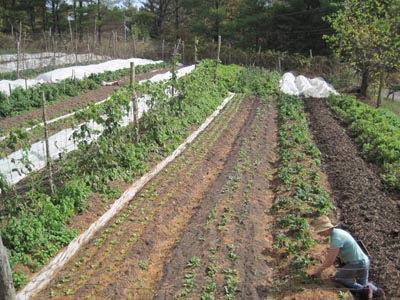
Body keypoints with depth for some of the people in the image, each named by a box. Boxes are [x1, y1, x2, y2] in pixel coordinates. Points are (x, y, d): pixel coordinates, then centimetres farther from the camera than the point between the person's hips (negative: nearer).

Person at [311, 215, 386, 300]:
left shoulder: (336, 238, -27)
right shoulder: (337, 232, 5)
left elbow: (330, 261, -23)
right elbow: (331, 253, 14)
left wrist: (318, 271, -10)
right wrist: (321, 269, 14)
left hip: (357, 264, -10)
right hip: (363, 261, 10)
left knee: (337, 278, 5)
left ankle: (365, 289, 0)